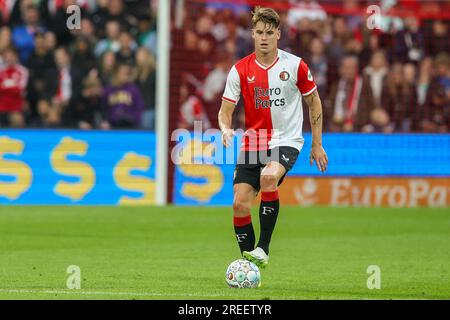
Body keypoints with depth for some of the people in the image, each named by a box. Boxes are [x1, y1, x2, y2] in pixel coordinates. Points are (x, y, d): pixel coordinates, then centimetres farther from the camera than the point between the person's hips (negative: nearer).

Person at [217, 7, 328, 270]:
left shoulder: (295, 66, -3)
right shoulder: (240, 70, 0)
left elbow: (314, 101, 9)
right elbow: (226, 110, 3)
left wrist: (317, 144, 8)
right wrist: (226, 129, -21)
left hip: (286, 141, -3)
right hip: (252, 143, 3)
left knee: (268, 177, -33)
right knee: (240, 204, -8)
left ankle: (263, 249, -27)